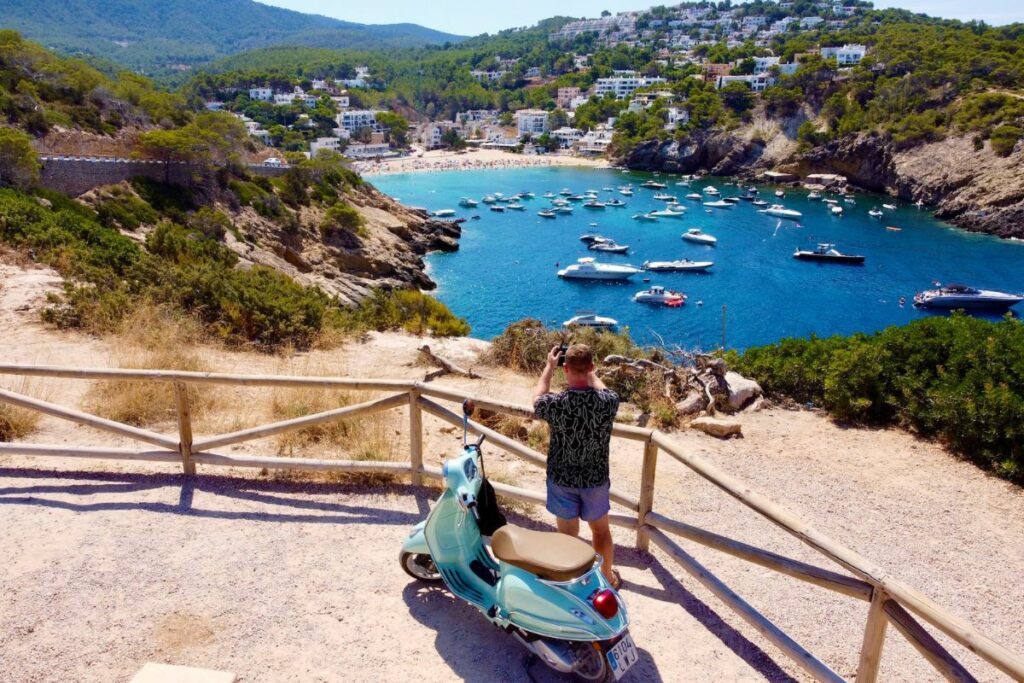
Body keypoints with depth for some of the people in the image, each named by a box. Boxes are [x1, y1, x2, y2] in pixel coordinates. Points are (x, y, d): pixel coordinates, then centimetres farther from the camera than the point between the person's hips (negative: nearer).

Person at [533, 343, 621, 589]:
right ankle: (608, 577, 43)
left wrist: (549, 367, 8)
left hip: (562, 479, -1)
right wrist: (589, 371, 13)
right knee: (601, 529, 24)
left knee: (568, 534, 17)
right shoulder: (608, 401, -23)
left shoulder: (557, 404, -26)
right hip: (596, 479, 2)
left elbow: (537, 399, -1)